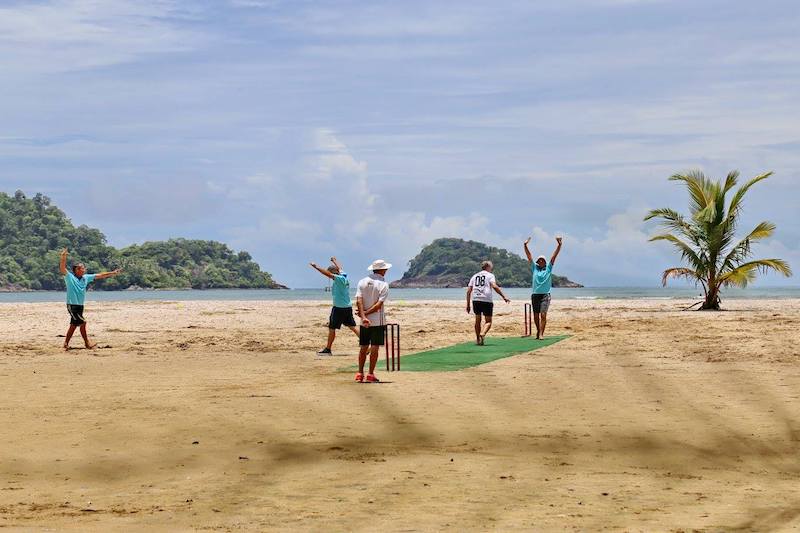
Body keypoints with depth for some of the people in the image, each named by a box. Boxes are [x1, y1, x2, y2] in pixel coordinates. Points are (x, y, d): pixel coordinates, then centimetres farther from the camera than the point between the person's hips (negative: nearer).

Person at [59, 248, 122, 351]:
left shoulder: (86, 277, 8)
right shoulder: (69, 277, -9)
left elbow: (99, 276, 12)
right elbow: (62, 268, -24)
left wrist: (113, 273, 12)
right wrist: (63, 256, -39)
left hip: (80, 306, 7)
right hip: (72, 305, -7)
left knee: (74, 325, 12)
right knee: (82, 322, -12)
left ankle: (66, 344, 21)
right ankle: (87, 344, -6)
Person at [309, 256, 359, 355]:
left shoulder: (339, 279, -15)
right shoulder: (344, 276, 8)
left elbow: (327, 274, -25)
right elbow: (340, 268, 27)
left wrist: (316, 267, -22)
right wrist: (334, 261, 45)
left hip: (339, 308, -8)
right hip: (348, 307, 8)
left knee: (331, 328, 1)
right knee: (352, 327, 10)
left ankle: (327, 349, 7)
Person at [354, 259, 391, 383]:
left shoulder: (362, 282, 5)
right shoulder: (383, 284, -7)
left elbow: (359, 300, -7)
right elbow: (379, 304, -15)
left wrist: (363, 316, -15)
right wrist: (366, 313, -9)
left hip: (364, 322, 4)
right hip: (378, 321, -4)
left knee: (363, 348, 10)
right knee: (374, 348, 0)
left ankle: (360, 374, 9)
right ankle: (370, 375, -1)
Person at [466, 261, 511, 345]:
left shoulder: (474, 276, 22)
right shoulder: (490, 275, 8)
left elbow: (468, 291, 16)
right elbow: (494, 286, -10)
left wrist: (468, 304, 19)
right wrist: (504, 297, -11)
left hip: (475, 300, 4)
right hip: (486, 300, -4)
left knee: (477, 320, 17)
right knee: (488, 321, 1)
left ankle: (478, 339, 19)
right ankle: (482, 334, -25)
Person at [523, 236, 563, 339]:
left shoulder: (548, 268, 8)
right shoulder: (534, 268, 11)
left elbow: (554, 256, 1)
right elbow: (529, 256, 6)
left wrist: (559, 245, -7)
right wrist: (525, 246, -2)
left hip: (545, 295, -2)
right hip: (535, 295, 2)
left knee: (543, 314, -13)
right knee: (536, 315, 8)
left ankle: (541, 333, -17)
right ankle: (538, 331, 27)